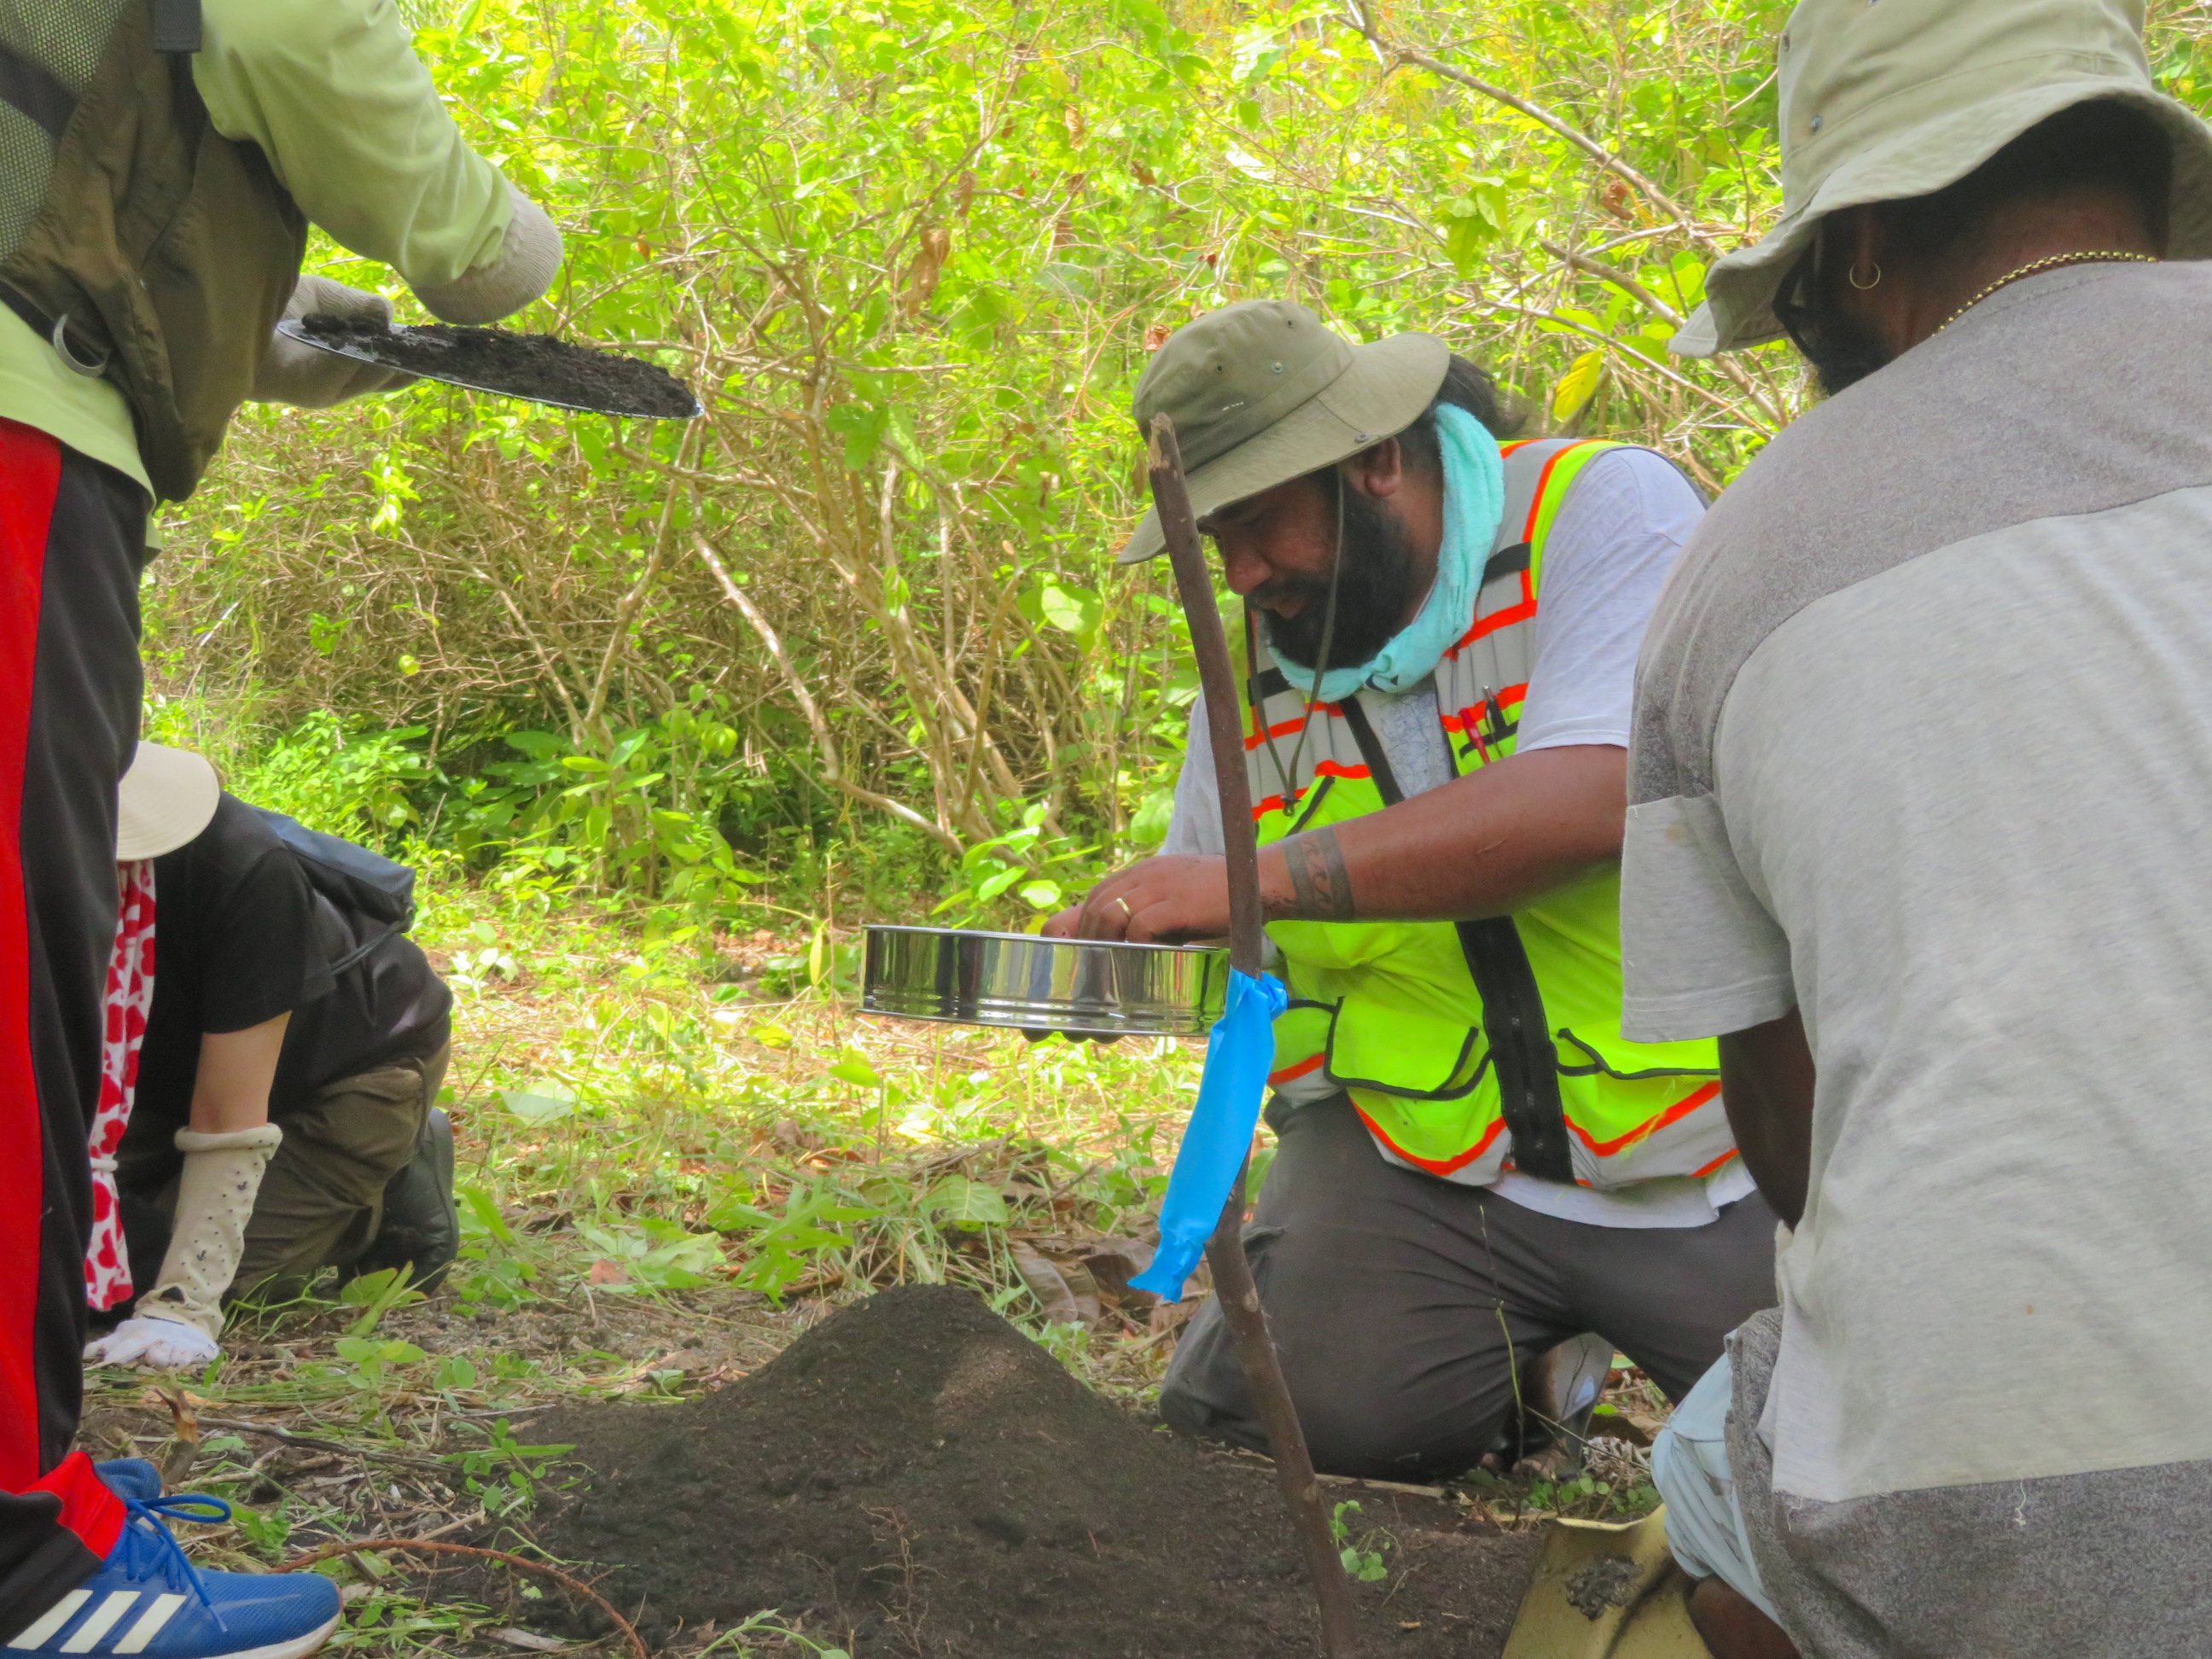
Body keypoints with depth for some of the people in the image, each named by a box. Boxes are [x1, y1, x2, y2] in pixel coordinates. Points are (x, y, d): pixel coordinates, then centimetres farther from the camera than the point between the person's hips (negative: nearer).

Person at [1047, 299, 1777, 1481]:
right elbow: (1200, 938, 16)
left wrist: (1263, 876, -28)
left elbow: (1593, 799, -26)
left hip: (1703, 1160, -3)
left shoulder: (1604, 510, -10)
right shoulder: (1254, 657, 6)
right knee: (1308, 1404, -19)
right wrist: (1094, 954, -8)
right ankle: (1505, 1331, 14)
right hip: (1410, 1151, 4)